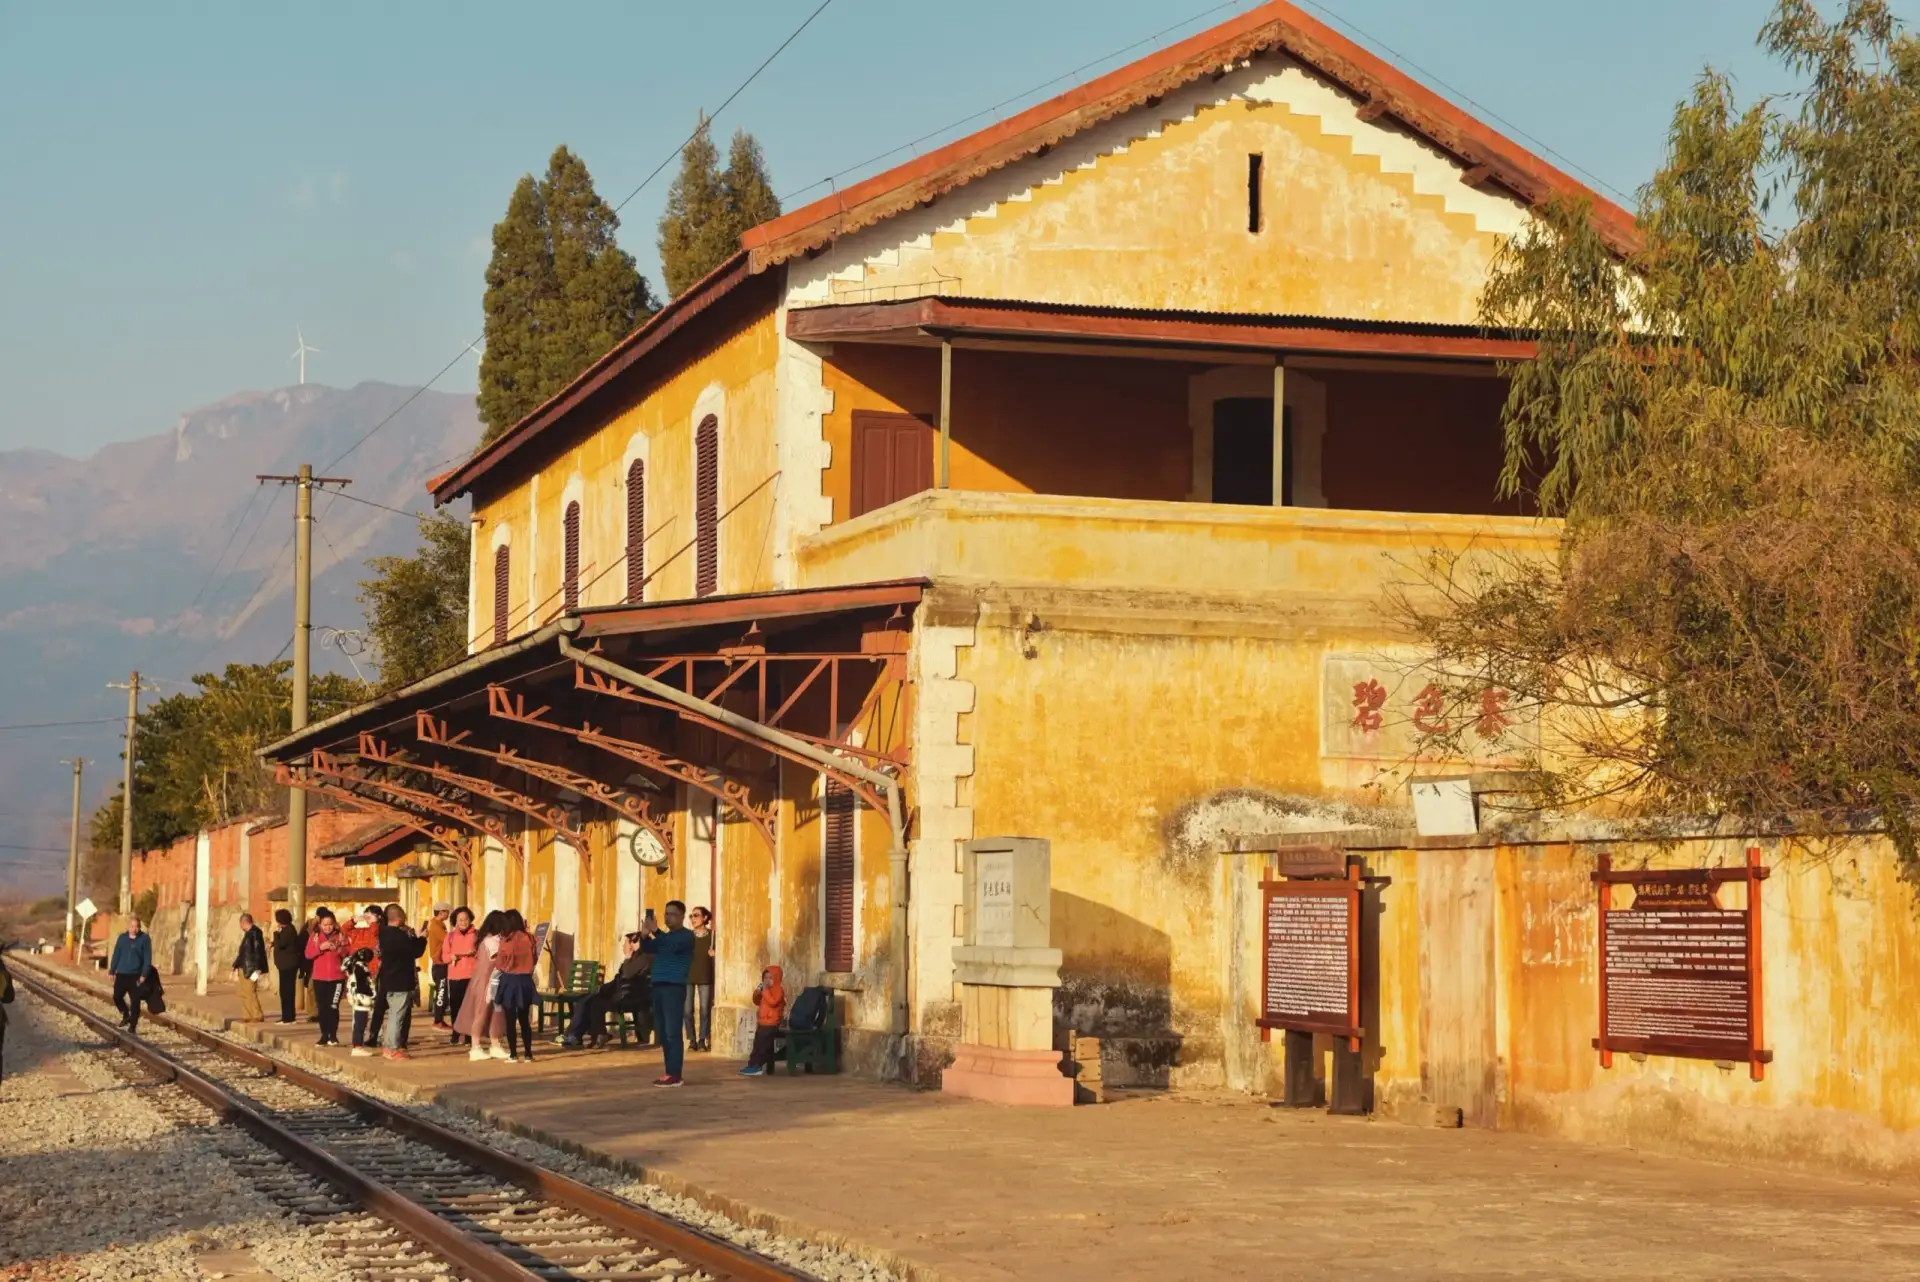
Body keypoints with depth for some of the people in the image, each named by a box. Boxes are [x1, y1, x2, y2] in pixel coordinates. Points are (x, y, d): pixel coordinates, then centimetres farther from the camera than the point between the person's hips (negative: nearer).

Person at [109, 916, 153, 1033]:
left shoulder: (144, 939, -4)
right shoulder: (122, 938, 5)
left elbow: (147, 958, -6)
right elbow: (116, 955, 10)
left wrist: (143, 975, -12)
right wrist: (112, 971, 7)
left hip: (135, 975, -3)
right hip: (121, 974, 3)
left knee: (135, 1001, -3)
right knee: (117, 997, 4)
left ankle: (133, 1025, 5)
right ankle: (126, 1015, 29)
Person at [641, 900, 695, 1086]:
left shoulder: (686, 936, -2)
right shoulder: (664, 937, 20)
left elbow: (675, 945, -21)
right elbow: (647, 949, 9)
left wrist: (656, 931, -30)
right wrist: (644, 935, -10)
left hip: (674, 988, -7)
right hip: (659, 987, 7)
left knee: (673, 1032, -11)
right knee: (662, 1032, 6)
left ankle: (675, 1075, -13)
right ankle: (669, 1072, 10)